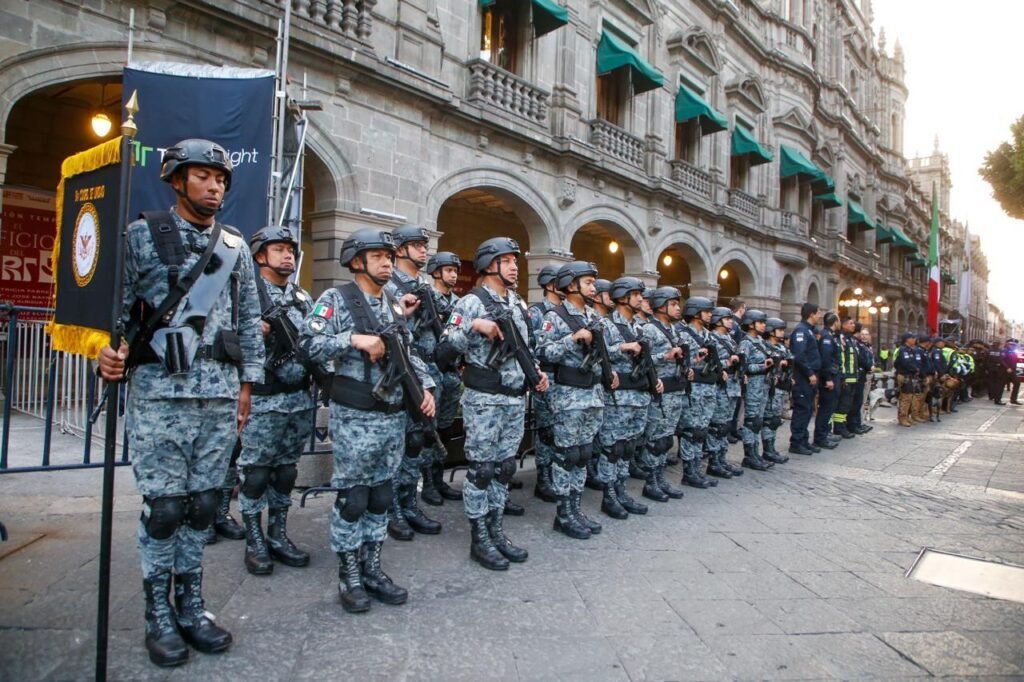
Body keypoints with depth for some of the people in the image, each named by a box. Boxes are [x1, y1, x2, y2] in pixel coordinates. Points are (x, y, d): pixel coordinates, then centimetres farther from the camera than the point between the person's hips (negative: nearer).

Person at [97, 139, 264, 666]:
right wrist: (108, 350, -18)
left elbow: (249, 321, 14)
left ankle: (191, 606, 24)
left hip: (219, 397, 3)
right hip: (159, 394, -3)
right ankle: (159, 615, 17)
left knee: (202, 504, 9)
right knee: (163, 506, 0)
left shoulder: (235, 248, 13)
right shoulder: (142, 236, 3)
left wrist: (247, 384, 11)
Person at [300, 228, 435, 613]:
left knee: (381, 495, 12)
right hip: (355, 416, -6)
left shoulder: (395, 305, 15)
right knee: (352, 497, 1)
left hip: (394, 415, 6)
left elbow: (409, 353, 19)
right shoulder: (336, 299, -5)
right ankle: (349, 577, 14)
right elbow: (309, 345, -15)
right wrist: (354, 339, -23)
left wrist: (426, 386, 6)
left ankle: (372, 569, 23)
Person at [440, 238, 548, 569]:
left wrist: (537, 372, 8)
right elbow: (447, 343, -15)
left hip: (516, 397, 7)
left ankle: (497, 531, 24)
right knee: (481, 469, 0)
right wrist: (473, 325, -27)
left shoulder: (519, 304, 15)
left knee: (504, 467, 13)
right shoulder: (471, 302, -8)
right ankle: (479, 539, 10)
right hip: (484, 398, -7)